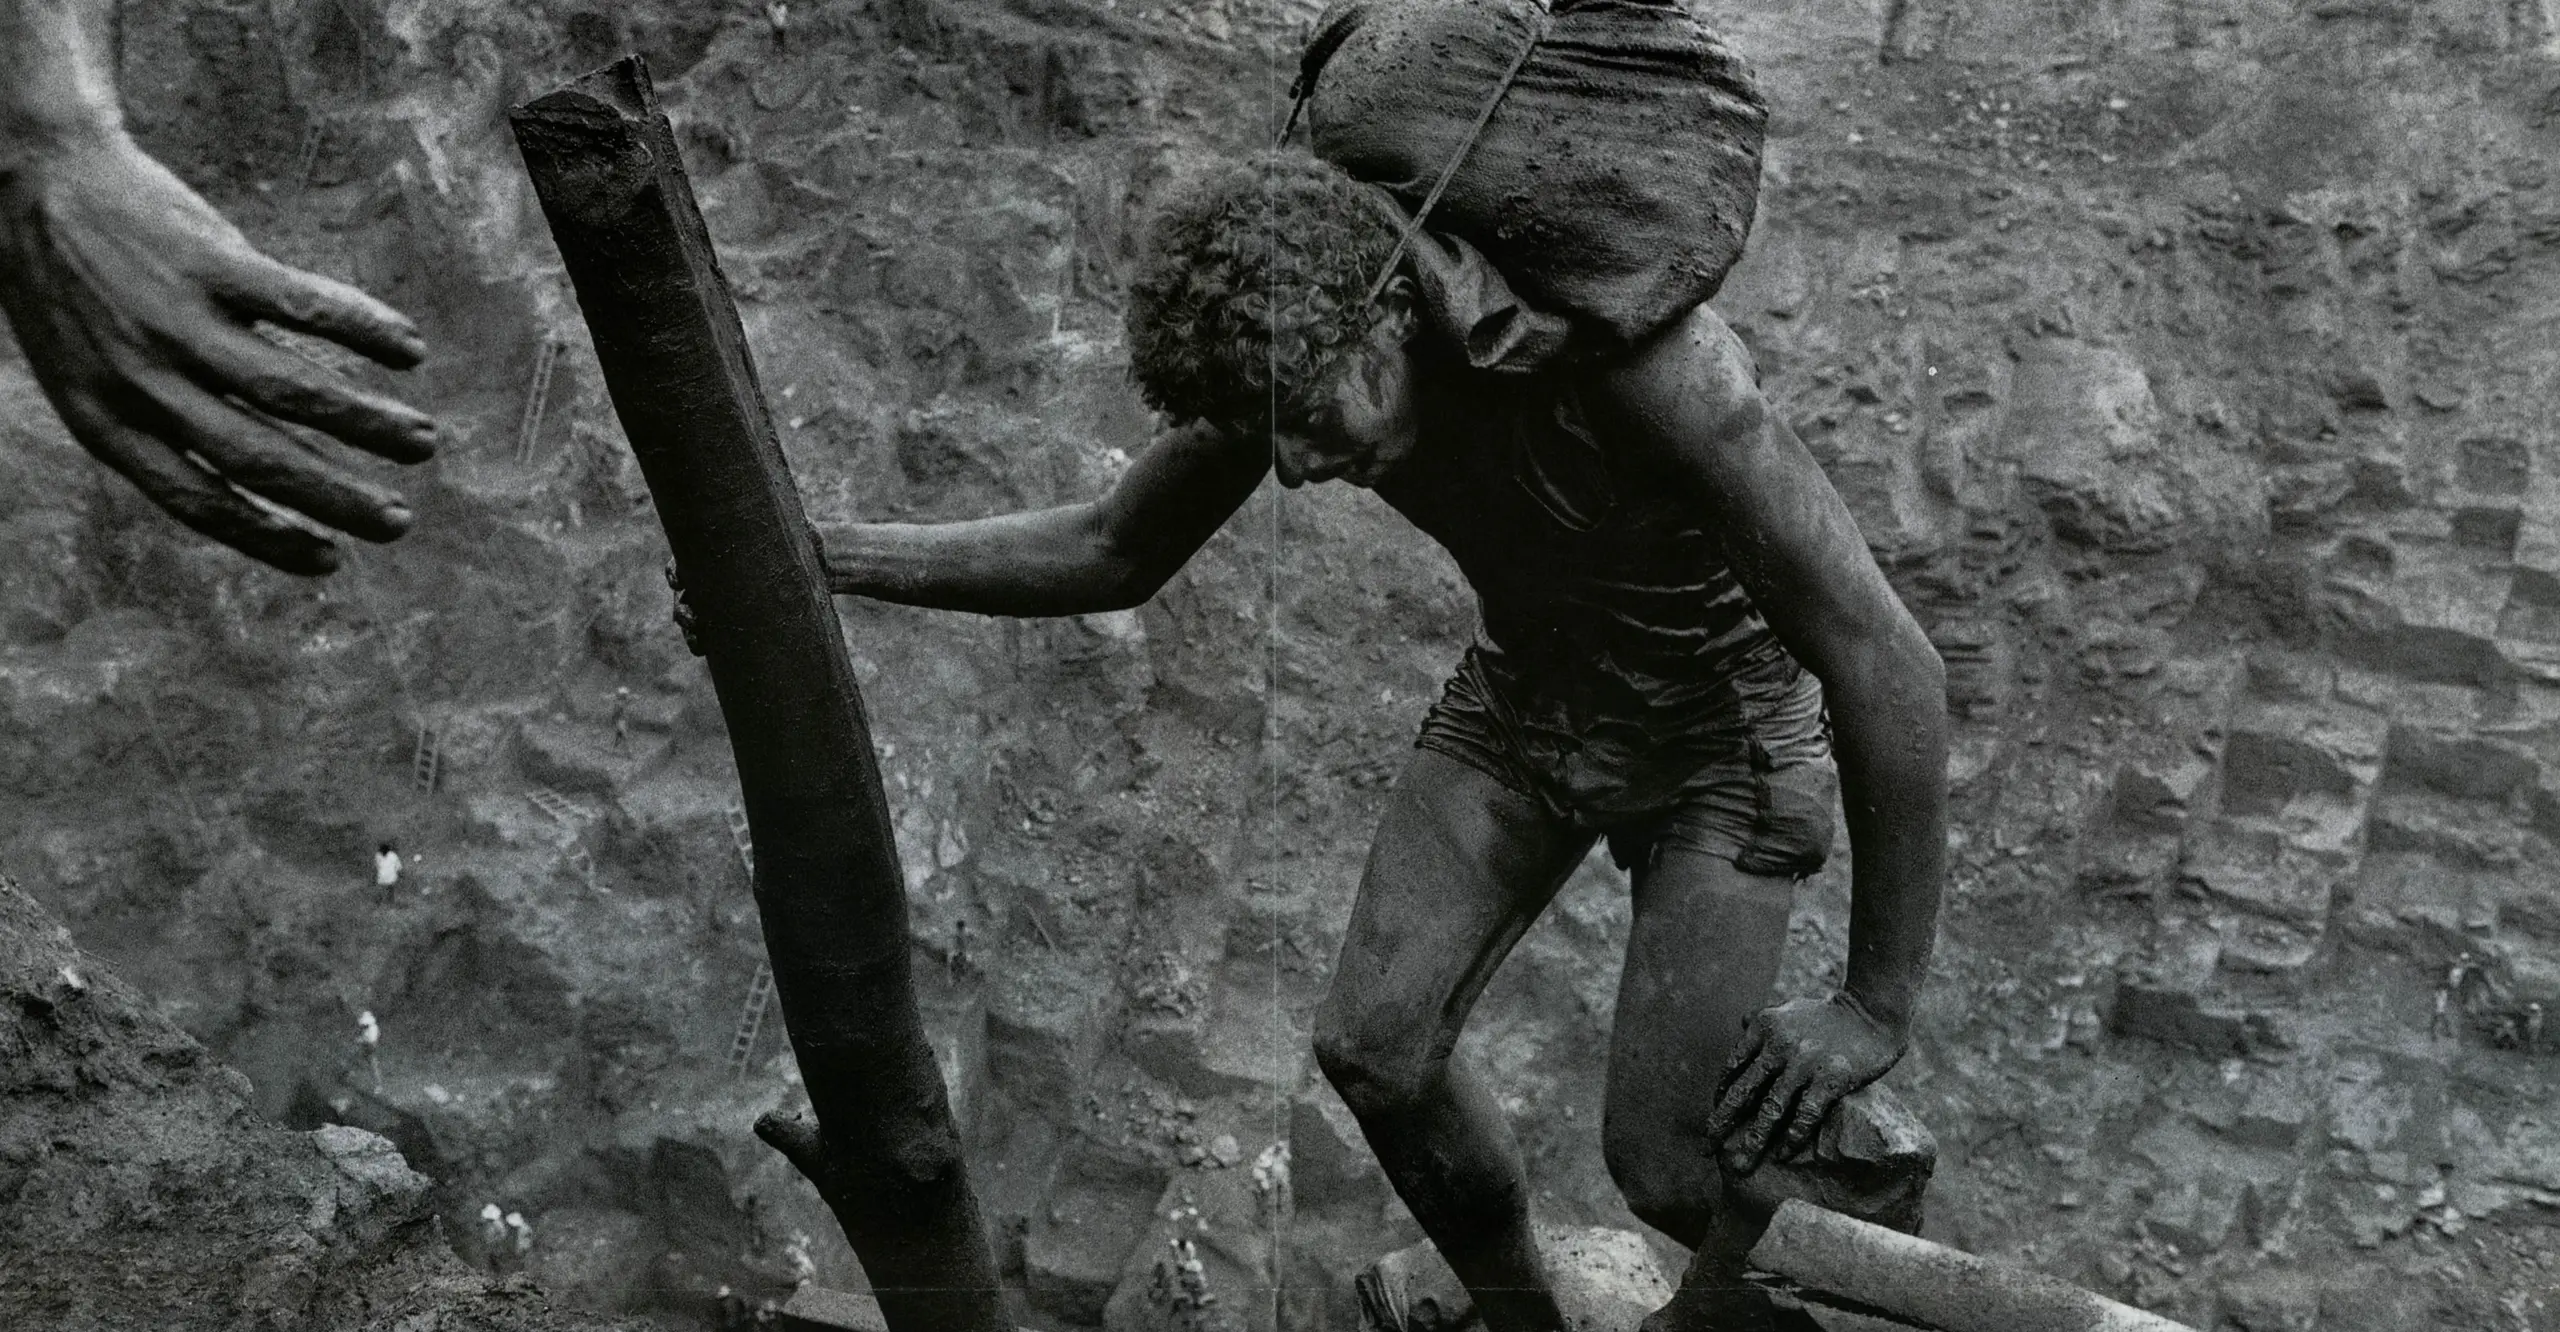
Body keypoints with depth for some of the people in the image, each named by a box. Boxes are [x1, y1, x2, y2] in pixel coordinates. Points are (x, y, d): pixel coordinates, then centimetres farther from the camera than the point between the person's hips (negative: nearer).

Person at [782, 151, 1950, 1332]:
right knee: (1370, 1049, -7)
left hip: (1722, 719, -5)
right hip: (1521, 692, 5)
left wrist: (1878, 1009, -27)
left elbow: (1889, 665, -34)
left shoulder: (1636, 355, -39)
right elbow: (1110, 552, -3)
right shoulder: (1295, 343, -20)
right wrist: (831, 555, -15)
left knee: (1666, 1166, -12)